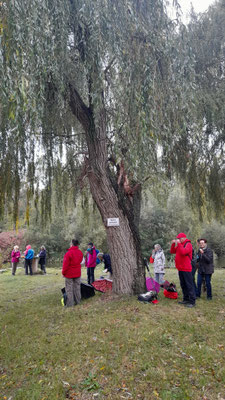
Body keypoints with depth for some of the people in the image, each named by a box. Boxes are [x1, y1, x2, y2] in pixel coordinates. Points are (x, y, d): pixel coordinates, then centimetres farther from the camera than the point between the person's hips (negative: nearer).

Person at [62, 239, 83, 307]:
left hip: (69, 274, -6)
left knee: (69, 289, 4)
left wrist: (63, 273, -3)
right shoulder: (80, 252, 0)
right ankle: (78, 301, 23)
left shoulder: (69, 253, -20)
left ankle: (70, 304, 8)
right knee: (77, 288, 15)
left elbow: (65, 264, -16)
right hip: (77, 273, 6)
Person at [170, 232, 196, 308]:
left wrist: (179, 243, -20)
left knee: (189, 285, -5)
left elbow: (183, 252, -26)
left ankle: (192, 301, -1)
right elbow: (172, 251, 13)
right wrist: (173, 244, 1)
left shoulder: (188, 244, -10)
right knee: (183, 285, 15)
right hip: (180, 268, 9)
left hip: (186, 269, -9)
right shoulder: (180, 245, 14)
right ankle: (186, 299, 25)